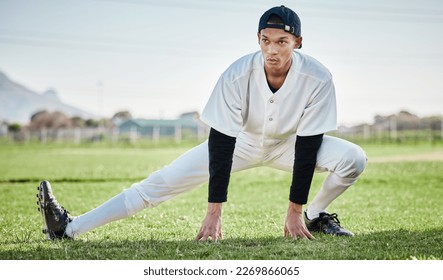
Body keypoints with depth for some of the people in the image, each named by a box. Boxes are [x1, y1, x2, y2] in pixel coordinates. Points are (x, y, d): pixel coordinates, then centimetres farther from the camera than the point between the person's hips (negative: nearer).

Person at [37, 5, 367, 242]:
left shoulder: (317, 78, -31)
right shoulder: (237, 76, -32)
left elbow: (307, 146, -24)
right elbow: (221, 143, -29)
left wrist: (295, 212, -24)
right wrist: (214, 213, -31)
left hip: (288, 144, 1)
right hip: (240, 141, -1)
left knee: (353, 158, -22)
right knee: (164, 181, -13)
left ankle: (314, 216, 5)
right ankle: (70, 227, -14)